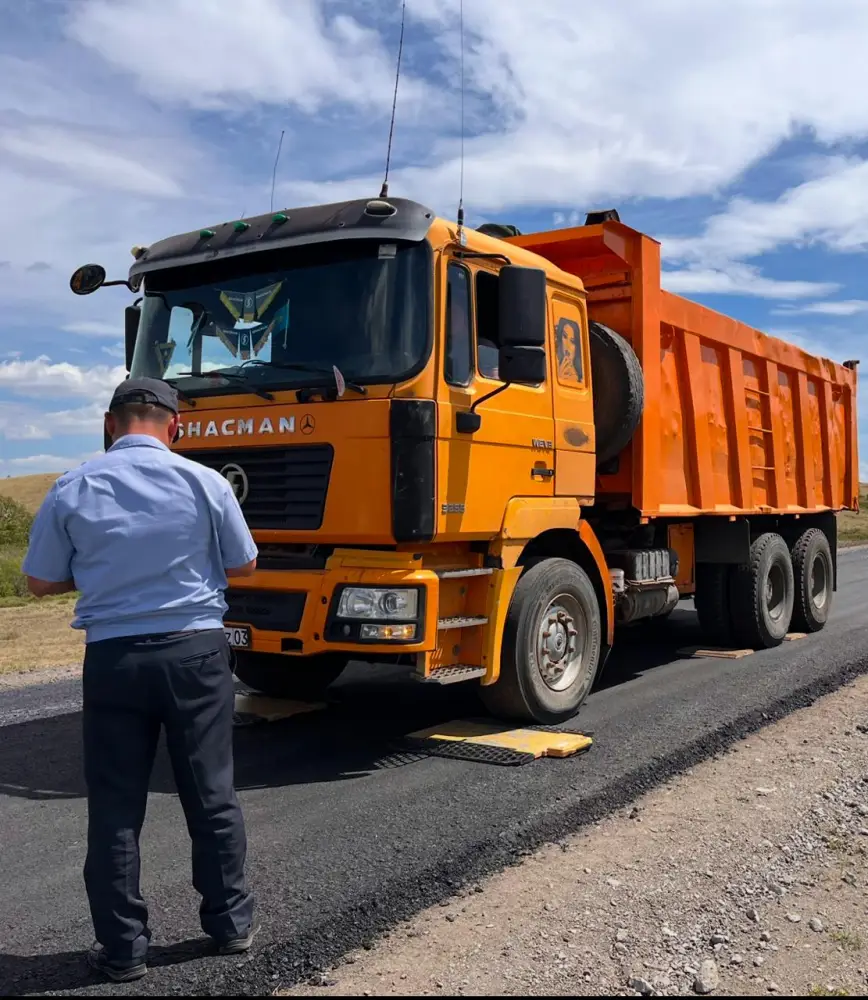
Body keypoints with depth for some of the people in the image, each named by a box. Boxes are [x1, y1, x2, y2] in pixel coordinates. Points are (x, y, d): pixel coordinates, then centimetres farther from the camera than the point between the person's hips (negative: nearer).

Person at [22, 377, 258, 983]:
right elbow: (243, 566, 4)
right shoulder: (204, 482, -7)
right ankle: (231, 923, 26)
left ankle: (123, 948, 19)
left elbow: (41, 582, 4)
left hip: (113, 658, 0)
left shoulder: (73, 490, -4)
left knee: (115, 806, 11)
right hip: (195, 651, 0)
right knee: (212, 795, 13)